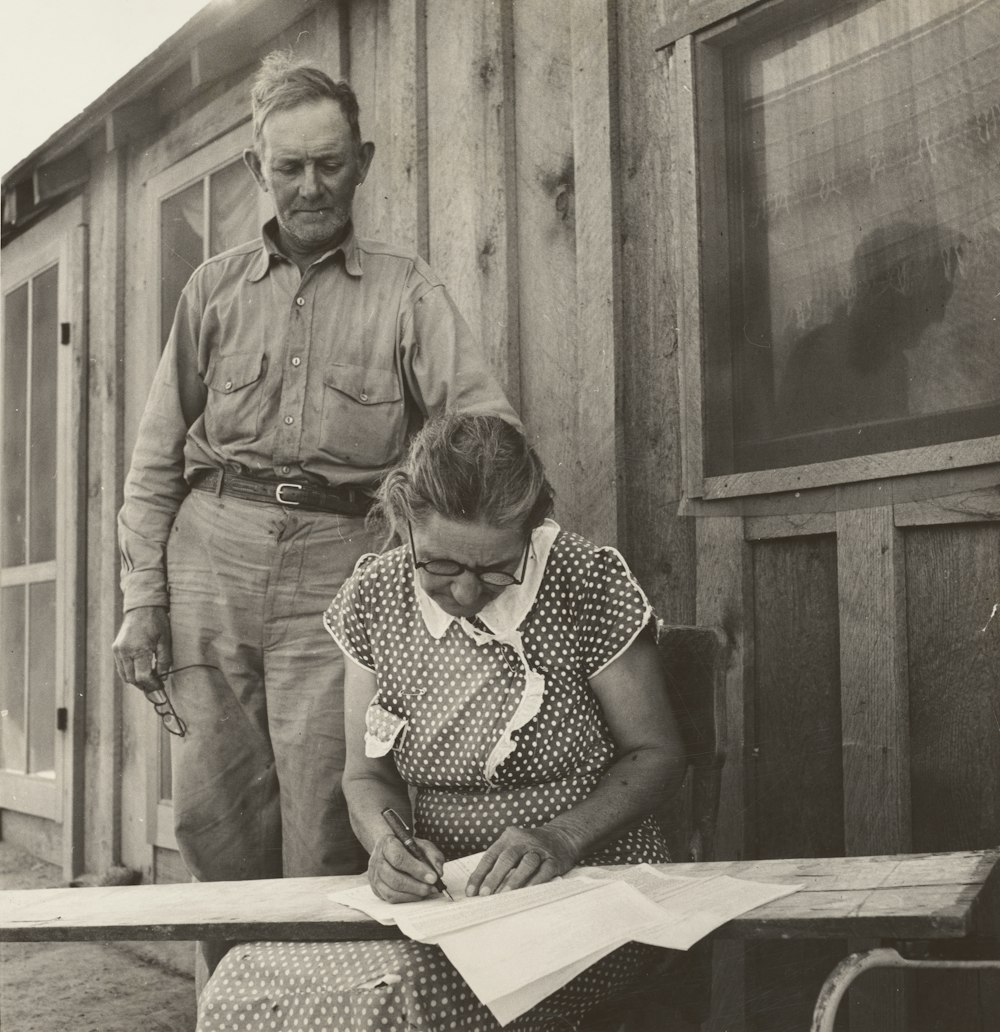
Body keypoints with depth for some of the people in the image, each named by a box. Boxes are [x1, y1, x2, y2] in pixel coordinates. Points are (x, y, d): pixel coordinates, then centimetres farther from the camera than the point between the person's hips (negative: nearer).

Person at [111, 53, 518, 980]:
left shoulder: (404, 290, 8)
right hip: (212, 556, 2)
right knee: (214, 815, 6)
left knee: (323, 825, -4)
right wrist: (141, 597, 4)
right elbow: (157, 457, 12)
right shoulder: (215, 289, 13)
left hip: (336, 564, -2)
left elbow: (485, 416, -4)